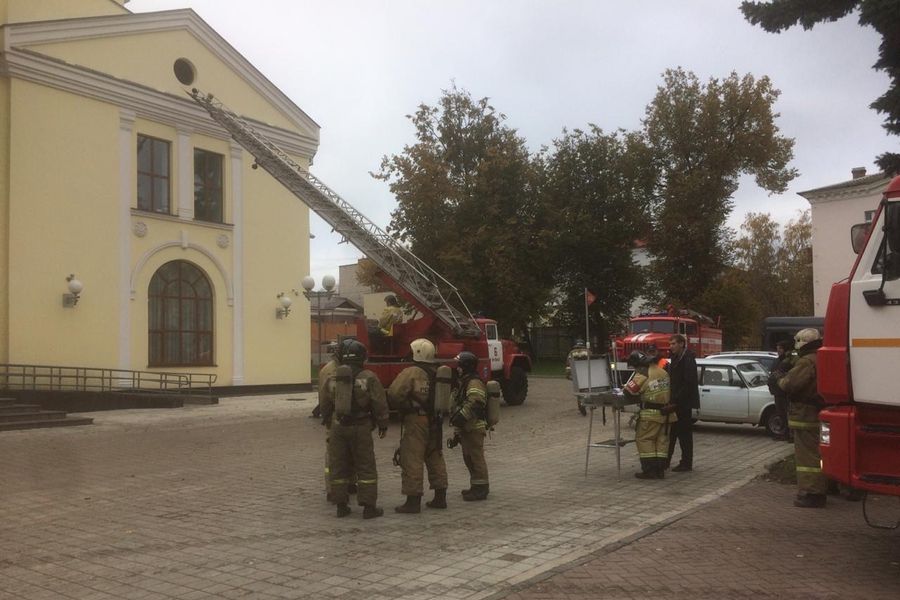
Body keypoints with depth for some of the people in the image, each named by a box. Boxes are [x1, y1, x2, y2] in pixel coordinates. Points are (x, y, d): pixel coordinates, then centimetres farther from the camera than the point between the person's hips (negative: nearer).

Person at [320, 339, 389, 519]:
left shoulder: (333, 379, 0)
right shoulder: (369, 378, -11)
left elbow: (325, 406, 10)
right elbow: (380, 405, -10)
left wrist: (328, 422, 28)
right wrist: (383, 425, 5)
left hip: (338, 428, 3)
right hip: (361, 429, -3)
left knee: (339, 468, 13)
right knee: (366, 468, 5)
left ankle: (341, 506, 17)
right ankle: (369, 507, 5)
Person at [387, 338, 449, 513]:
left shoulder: (411, 373, -13)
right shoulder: (438, 374, 11)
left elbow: (394, 394, -18)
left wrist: (398, 407, 0)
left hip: (416, 421, -8)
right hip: (435, 422, 8)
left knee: (412, 461, -3)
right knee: (435, 459, 15)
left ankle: (413, 501, -2)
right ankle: (440, 498, 21)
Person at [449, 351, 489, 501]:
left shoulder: (474, 384, -15)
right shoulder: (464, 383, 18)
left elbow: (473, 405, -29)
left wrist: (460, 418, -34)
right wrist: (458, 432, 25)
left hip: (474, 428, -11)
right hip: (466, 429, 11)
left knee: (476, 458, -6)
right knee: (468, 458, 16)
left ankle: (481, 489, -1)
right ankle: (477, 486, 26)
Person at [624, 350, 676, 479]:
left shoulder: (642, 375, -14)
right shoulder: (662, 371, 10)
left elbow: (628, 391, -16)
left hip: (651, 414, -7)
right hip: (666, 411, 8)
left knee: (643, 439, 2)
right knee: (662, 440, 12)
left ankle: (649, 470, -1)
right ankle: (660, 470, 14)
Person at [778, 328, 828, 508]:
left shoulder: (806, 362, -18)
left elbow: (790, 384, -23)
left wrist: (780, 380, -3)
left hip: (805, 416, -10)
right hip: (819, 415, 10)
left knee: (807, 455, -6)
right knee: (817, 454, 16)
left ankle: (810, 494, -4)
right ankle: (819, 490, 24)